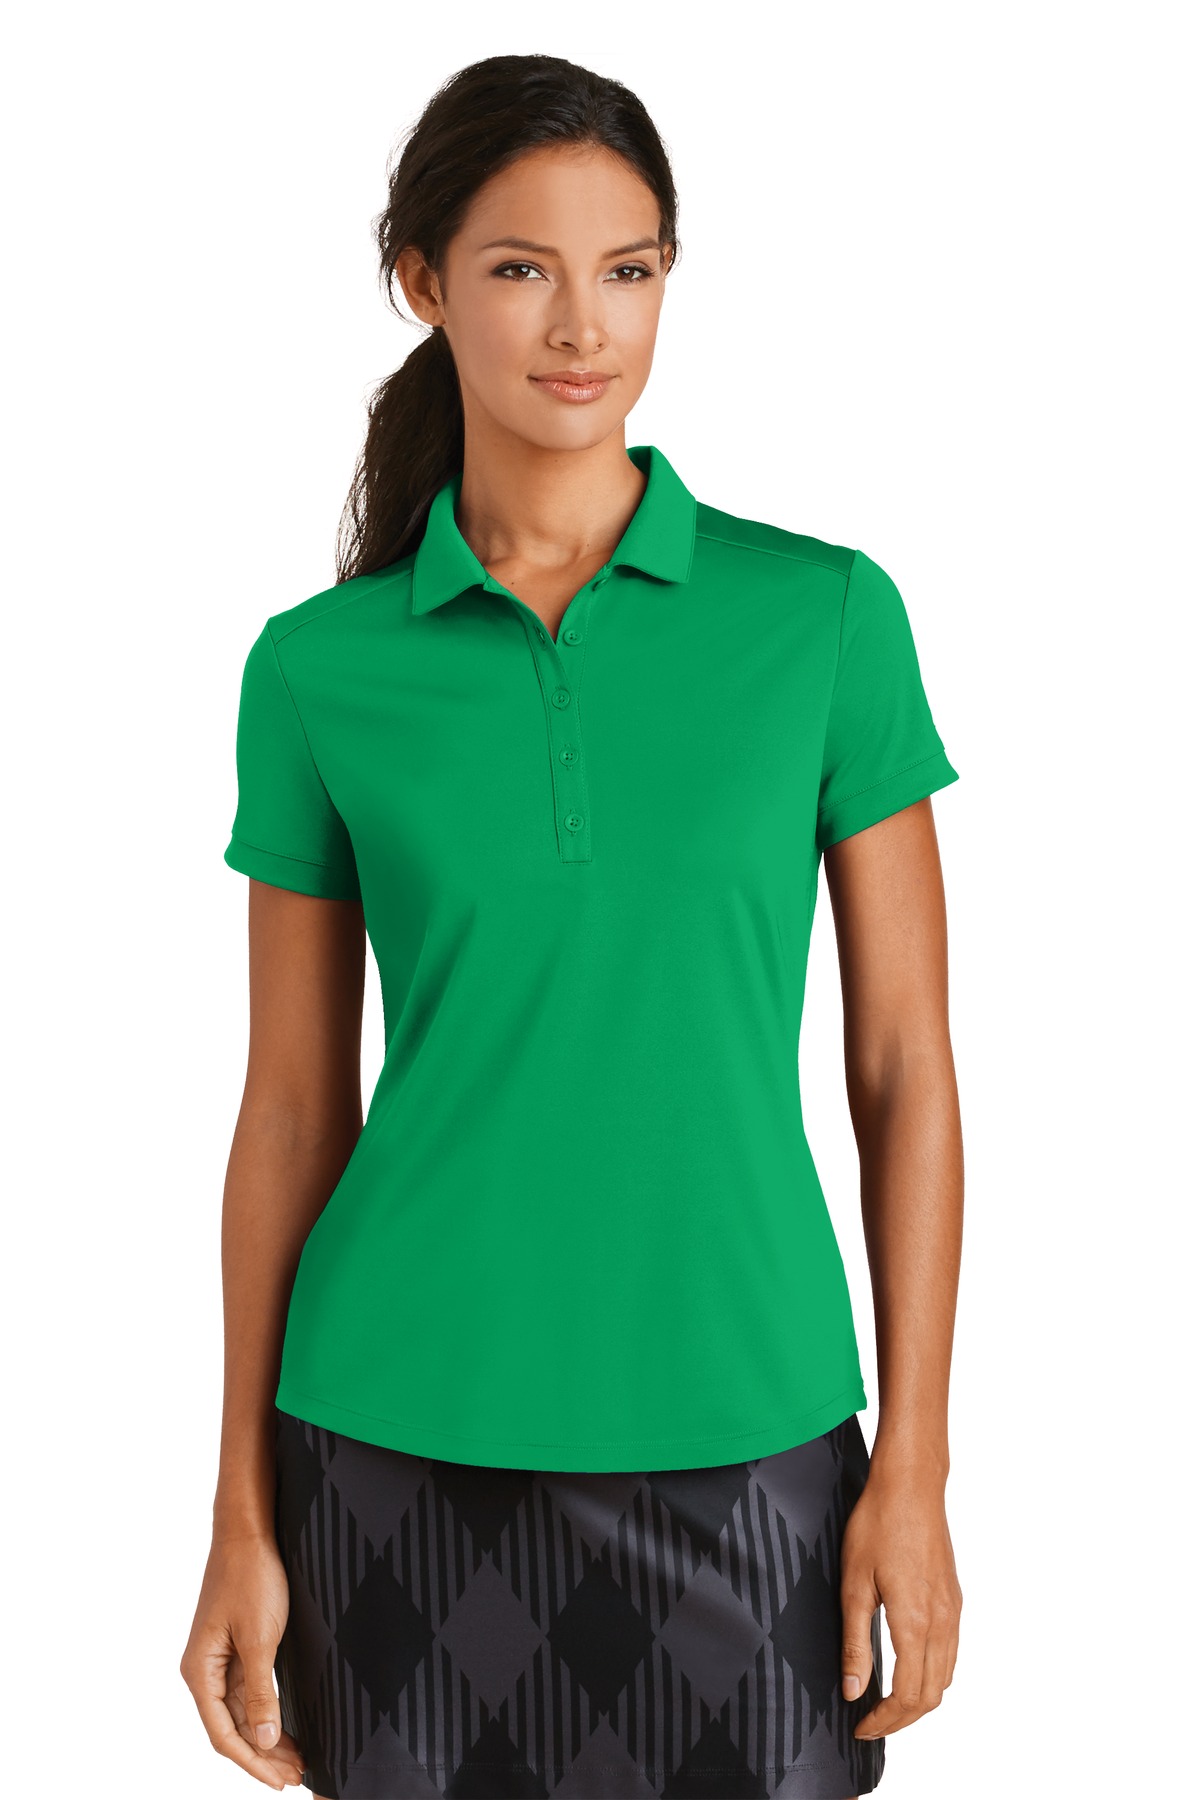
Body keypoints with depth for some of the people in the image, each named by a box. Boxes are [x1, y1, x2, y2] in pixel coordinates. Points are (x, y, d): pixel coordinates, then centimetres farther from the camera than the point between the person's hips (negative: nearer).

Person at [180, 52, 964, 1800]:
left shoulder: (828, 615, -3)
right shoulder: (319, 668, -1)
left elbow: (905, 1065, -1)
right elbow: (292, 1102, 3)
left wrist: (915, 1468, -3)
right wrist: (246, 1514, 2)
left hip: (741, 1441, 0)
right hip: (409, 1445, 1)